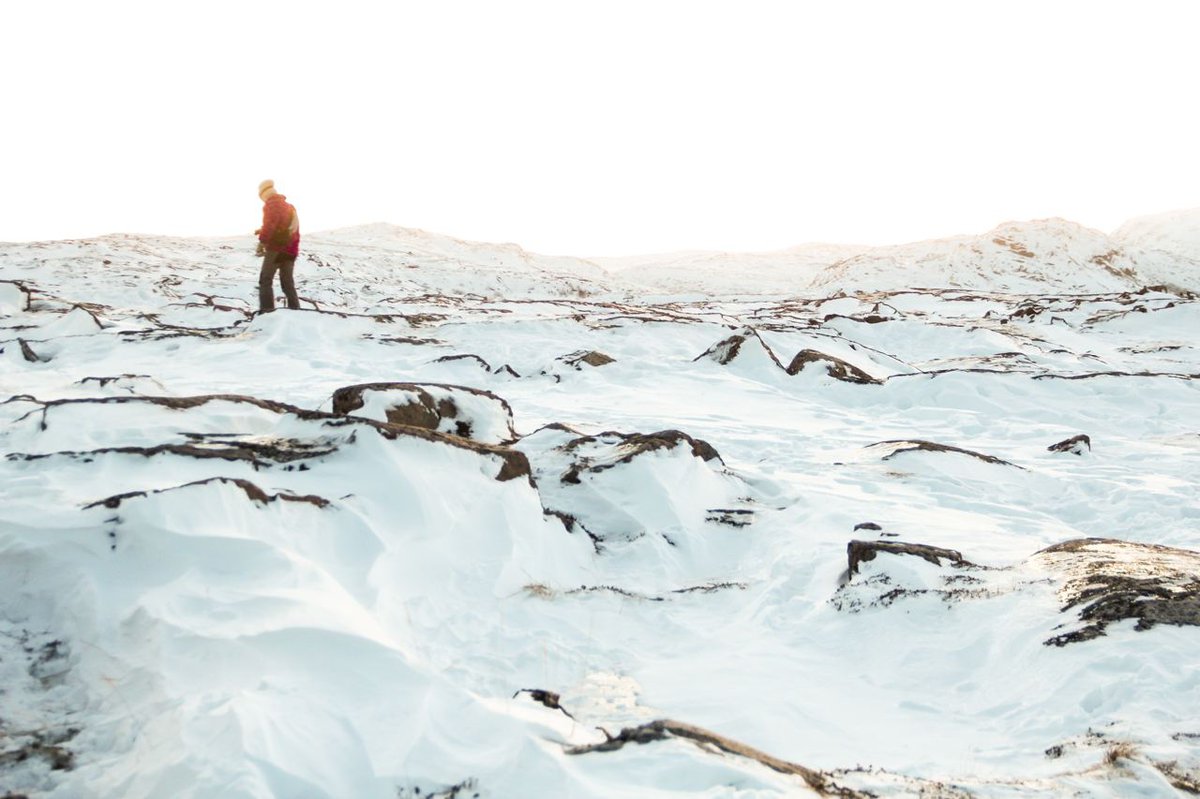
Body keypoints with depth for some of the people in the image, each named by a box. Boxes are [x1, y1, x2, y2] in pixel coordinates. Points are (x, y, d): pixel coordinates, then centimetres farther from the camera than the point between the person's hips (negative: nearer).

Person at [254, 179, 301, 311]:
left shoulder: (272, 204, -5)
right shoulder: (289, 205, 21)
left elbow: (270, 223, -19)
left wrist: (262, 241, -21)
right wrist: (262, 231, 35)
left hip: (276, 247, -8)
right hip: (290, 249, 8)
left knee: (265, 281, -6)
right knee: (288, 283, 11)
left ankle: (267, 311, -14)